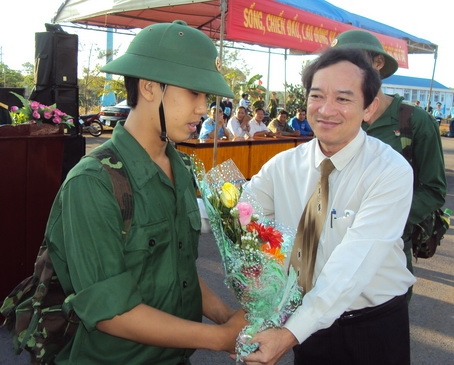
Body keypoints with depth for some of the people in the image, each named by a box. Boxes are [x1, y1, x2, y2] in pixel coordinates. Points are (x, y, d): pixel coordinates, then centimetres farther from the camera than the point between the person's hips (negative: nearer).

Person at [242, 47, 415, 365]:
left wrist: (290, 334, -35)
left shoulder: (392, 171, -20)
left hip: (376, 329, -2)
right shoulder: (283, 166, -6)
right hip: (309, 321, 3)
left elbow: (353, 263, -29)